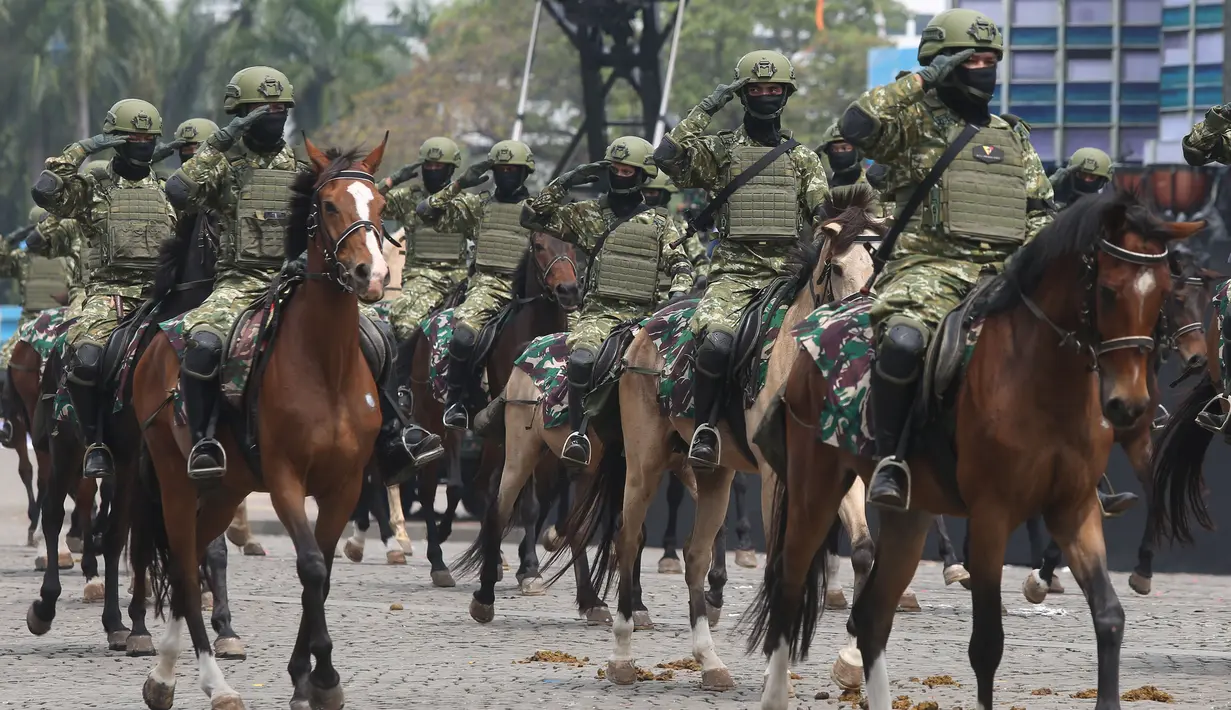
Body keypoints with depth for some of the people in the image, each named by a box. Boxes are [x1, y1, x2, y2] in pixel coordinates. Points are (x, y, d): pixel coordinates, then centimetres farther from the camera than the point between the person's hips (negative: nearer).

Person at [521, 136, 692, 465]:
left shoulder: (658, 224, 15)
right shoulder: (588, 215, 12)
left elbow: (680, 265, 12)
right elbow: (533, 218, 9)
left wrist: (676, 295, -9)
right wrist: (566, 182, 2)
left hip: (644, 316, 2)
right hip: (599, 313, -2)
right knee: (582, 358, -32)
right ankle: (578, 434, -20)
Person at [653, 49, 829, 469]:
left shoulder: (803, 159, 19)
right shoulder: (720, 151, 11)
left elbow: (823, 213, 10)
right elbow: (667, 157, -6)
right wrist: (706, 110, -6)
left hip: (788, 274, 2)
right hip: (734, 273, -2)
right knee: (718, 342, -29)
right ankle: (705, 429, -9)